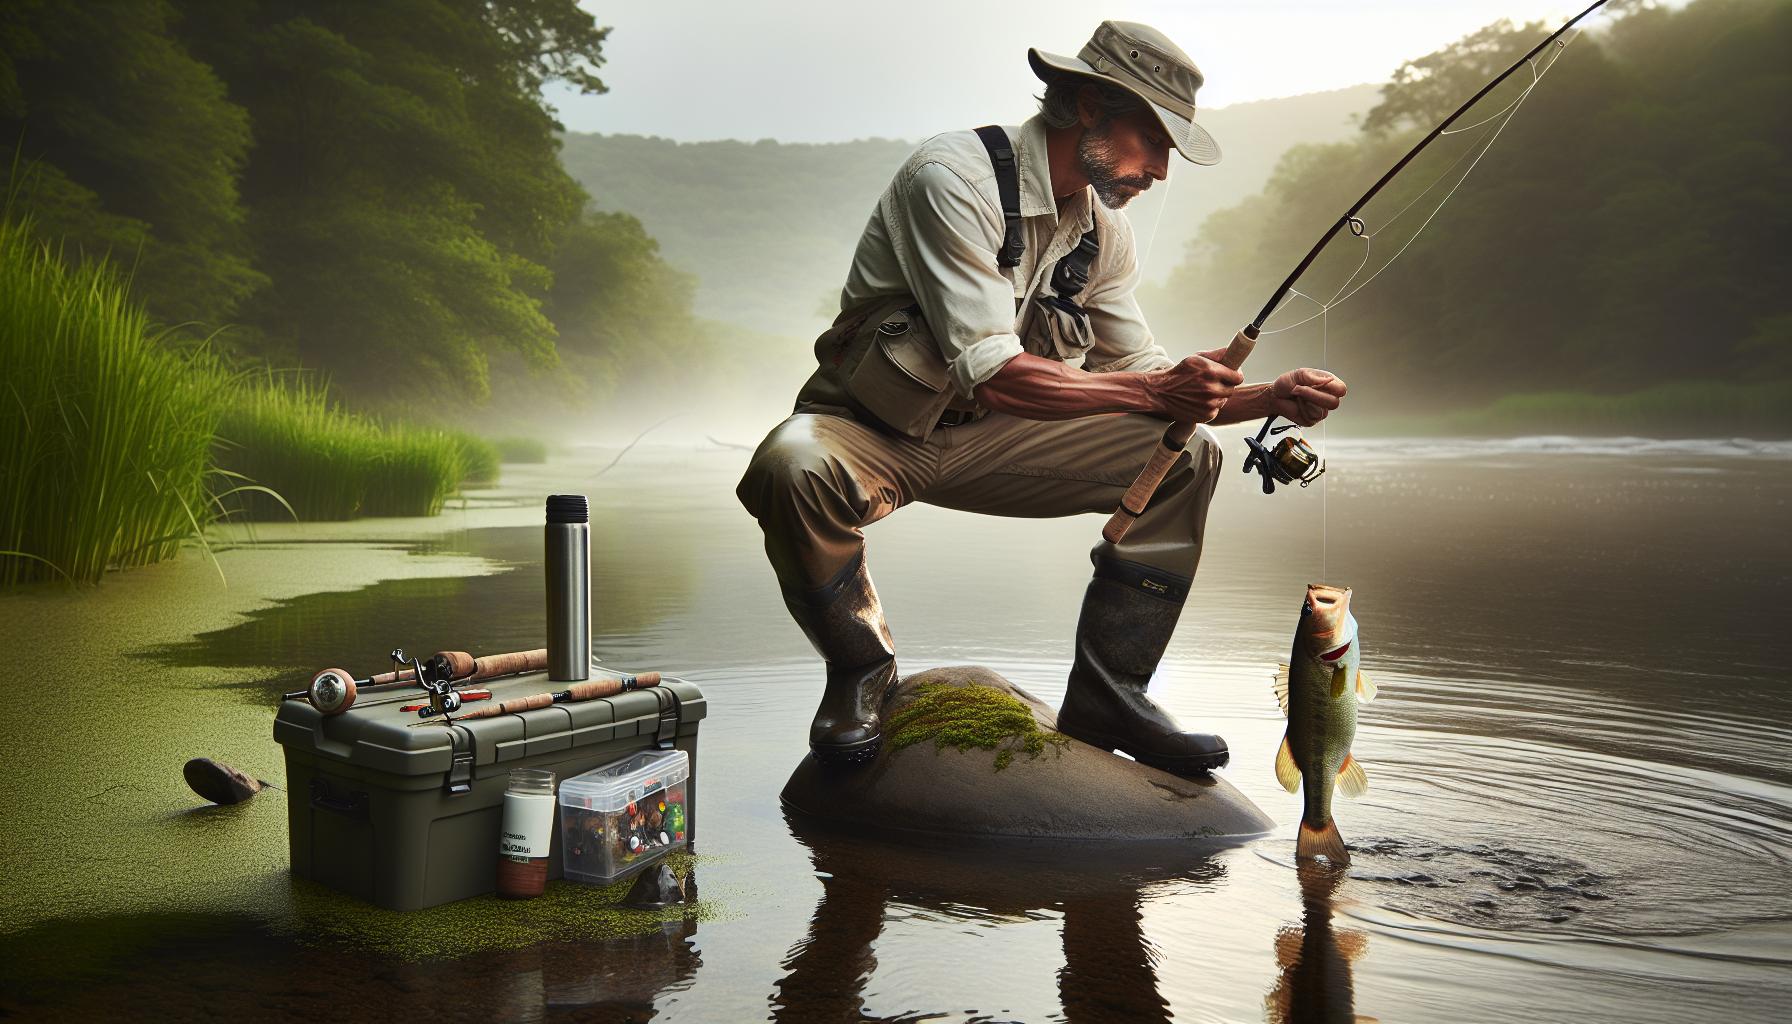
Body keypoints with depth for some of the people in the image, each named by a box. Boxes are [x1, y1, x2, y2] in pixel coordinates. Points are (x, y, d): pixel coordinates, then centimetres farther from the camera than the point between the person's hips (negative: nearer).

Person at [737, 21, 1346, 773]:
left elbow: (1142, 375, 7)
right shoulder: (956, 178, -23)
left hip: (983, 441, 7)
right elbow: (992, 373, -30)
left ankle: (1104, 698, -1)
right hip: (868, 432, -6)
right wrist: (1154, 392, -32)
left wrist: (1272, 397, -6)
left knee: (1186, 457, -6)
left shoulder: (1103, 229, 2)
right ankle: (859, 669, -12)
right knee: (792, 469, -40)